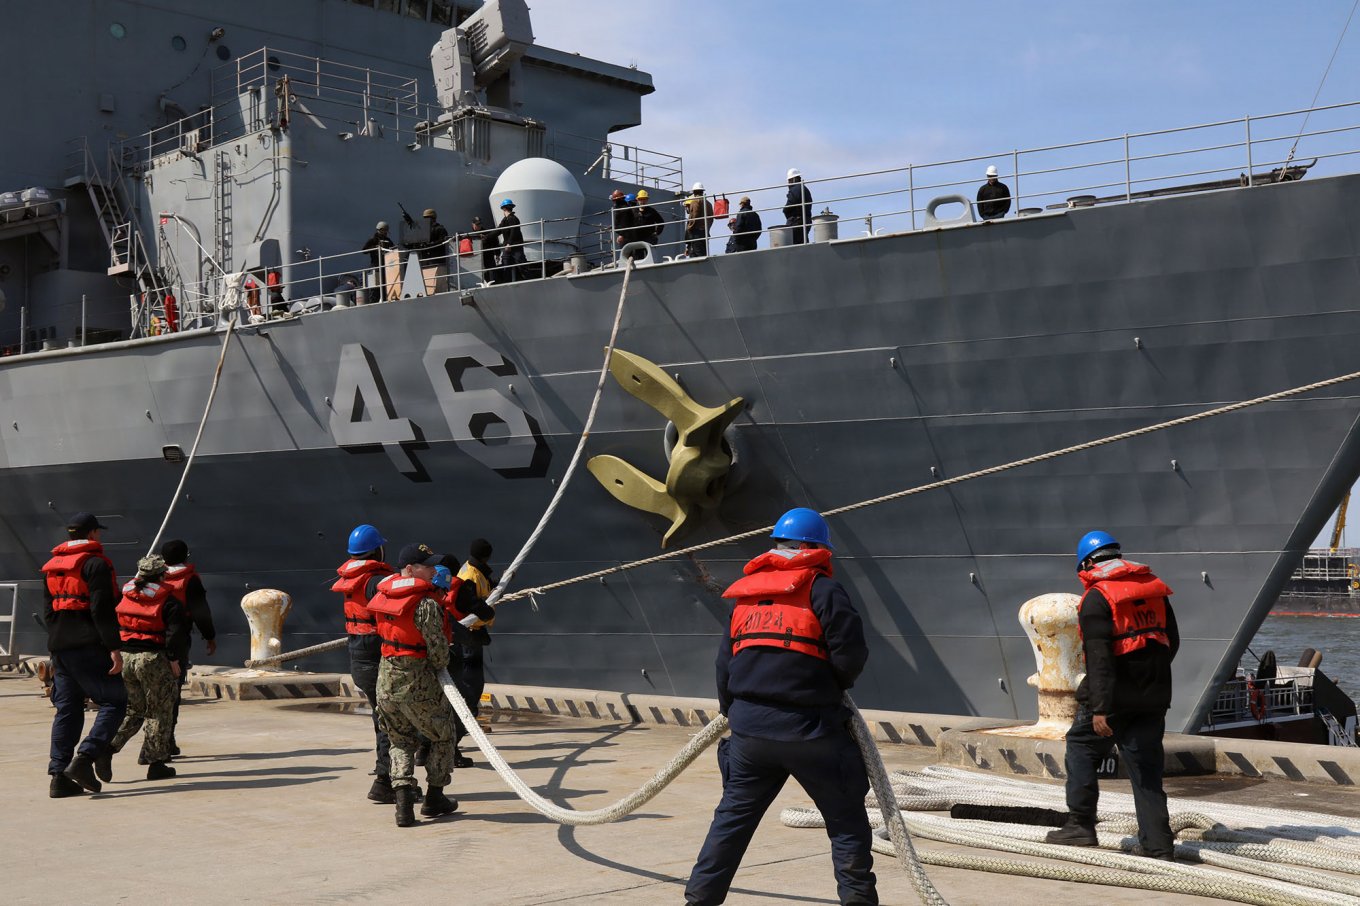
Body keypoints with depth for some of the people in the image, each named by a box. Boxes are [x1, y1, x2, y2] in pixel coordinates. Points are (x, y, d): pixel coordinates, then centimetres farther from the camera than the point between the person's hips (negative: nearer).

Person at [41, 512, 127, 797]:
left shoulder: (51, 566, 18)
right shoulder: (95, 563, -7)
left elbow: (48, 612, 21)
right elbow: (102, 610, -15)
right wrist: (114, 648, -15)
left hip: (59, 645, 8)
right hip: (88, 646, -8)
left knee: (67, 709, 9)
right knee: (114, 702, -2)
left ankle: (59, 777, 5)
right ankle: (84, 759, -17)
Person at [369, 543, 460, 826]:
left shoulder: (384, 595, 4)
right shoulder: (426, 603, -19)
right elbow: (438, 649, -18)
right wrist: (439, 667, 4)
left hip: (386, 678, 6)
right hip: (417, 681, -6)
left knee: (401, 742, 18)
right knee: (443, 736, 16)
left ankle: (403, 802, 2)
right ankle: (434, 799, 23)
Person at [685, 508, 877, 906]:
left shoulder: (745, 594, 13)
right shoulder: (823, 590, -4)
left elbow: (725, 664, 14)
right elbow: (851, 654, -10)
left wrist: (732, 710, 24)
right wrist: (833, 686, 10)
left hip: (749, 728, 5)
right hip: (809, 731, -5)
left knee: (732, 818, 16)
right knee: (847, 820, 8)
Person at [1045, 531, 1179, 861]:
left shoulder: (1097, 597, -11)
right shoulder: (1154, 588, 10)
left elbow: (1099, 656, -19)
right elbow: (1172, 641, 17)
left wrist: (1100, 708, -21)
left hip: (1115, 696, -6)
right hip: (1153, 697, 6)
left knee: (1081, 749, 11)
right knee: (1147, 768, 8)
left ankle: (1081, 825, 10)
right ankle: (1159, 845, 5)